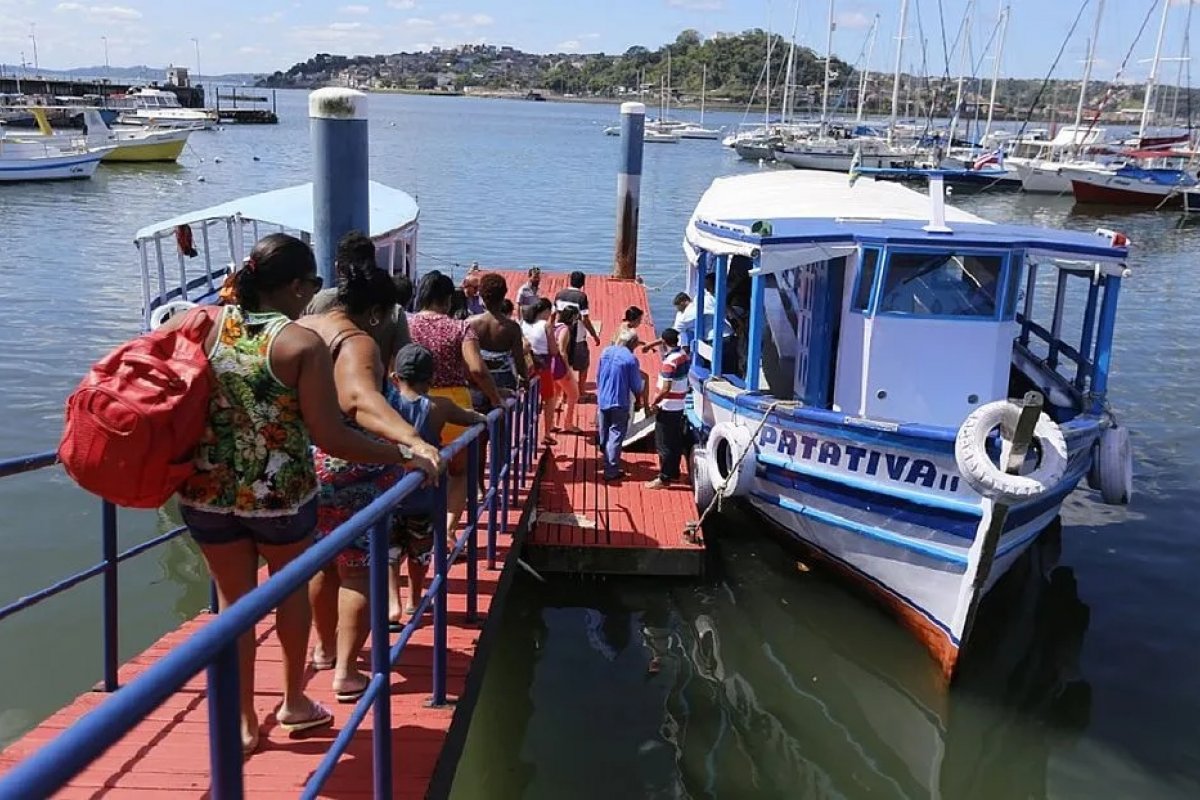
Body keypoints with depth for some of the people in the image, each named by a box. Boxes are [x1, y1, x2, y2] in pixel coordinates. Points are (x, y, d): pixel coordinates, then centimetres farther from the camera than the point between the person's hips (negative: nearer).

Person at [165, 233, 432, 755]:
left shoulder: (201, 322, -4)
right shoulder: (303, 344, -15)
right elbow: (330, 437, -19)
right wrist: (403, 457, -12)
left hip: (207, 491, 3)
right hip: (281, 495, -3)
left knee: (233, 600, 18)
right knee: (291, 588, 23)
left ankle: (242, 723, 29)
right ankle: (294, 703, 39)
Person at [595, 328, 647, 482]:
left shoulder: (606, 352, 2)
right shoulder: (631, 358, -16)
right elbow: (636, 385, -9)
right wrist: (639, 400, 8)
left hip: (602, 400, 6)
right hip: (619, 402, -6)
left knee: (604, 433, 19)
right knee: (616, 435, -1)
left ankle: (607, 462, 36)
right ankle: (611, 470, -1)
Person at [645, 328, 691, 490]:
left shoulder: (670, 361, -22)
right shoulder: (683, 355, 4)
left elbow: (665, 389, -25)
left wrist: (654, 402, -12)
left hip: (668, 408, -9)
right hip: (679, 406, 9)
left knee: (664, 444, 0)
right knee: (675, 442, 18)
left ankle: (664, 479, 6)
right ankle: (674, 473, 28)